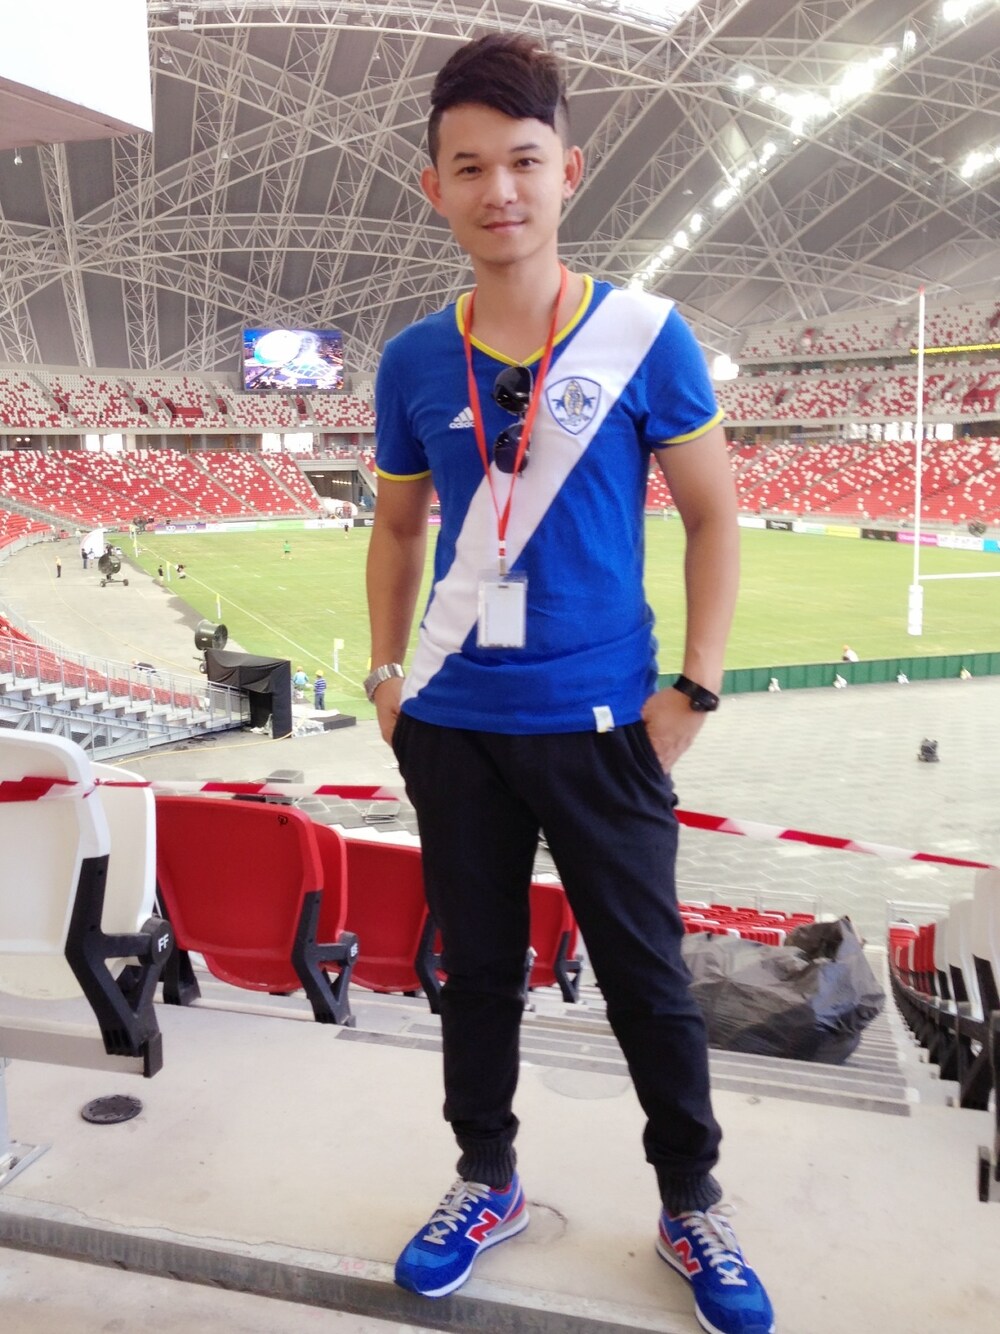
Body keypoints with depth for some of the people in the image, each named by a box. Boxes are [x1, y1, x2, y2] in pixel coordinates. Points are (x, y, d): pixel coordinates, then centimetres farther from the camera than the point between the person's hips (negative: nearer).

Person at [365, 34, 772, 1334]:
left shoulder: (644, 337, -6)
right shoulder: (415, 362, 2)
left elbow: (715, 514, -1)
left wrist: (695, 690, -7)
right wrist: (387, 671, 6)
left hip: (601, 724, -2)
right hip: (454, 727, 3)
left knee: (648, 978, 9)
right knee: (476, 967, 16)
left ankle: (692, 1206, 32)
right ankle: (487, 1182, 37)